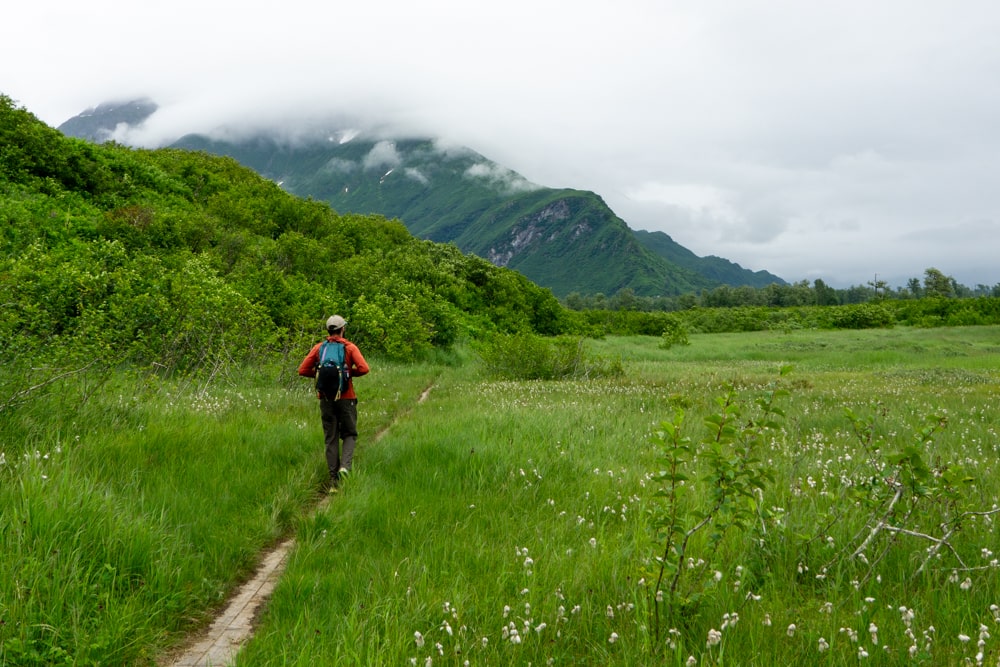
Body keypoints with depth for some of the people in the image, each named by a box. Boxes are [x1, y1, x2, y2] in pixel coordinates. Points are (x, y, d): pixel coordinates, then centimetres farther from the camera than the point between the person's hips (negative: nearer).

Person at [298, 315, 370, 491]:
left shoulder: (319, 348, 4)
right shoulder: (350, 347, -4)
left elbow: (303, 370, 0)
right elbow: (363, 368, -16)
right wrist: (350, 373, 3)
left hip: (326, 398, 3)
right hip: (346, 398, -2)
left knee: (331, 439, 8)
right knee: (350, 435, 11)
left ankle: (333, 479, 6)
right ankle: (345, 466, -14)